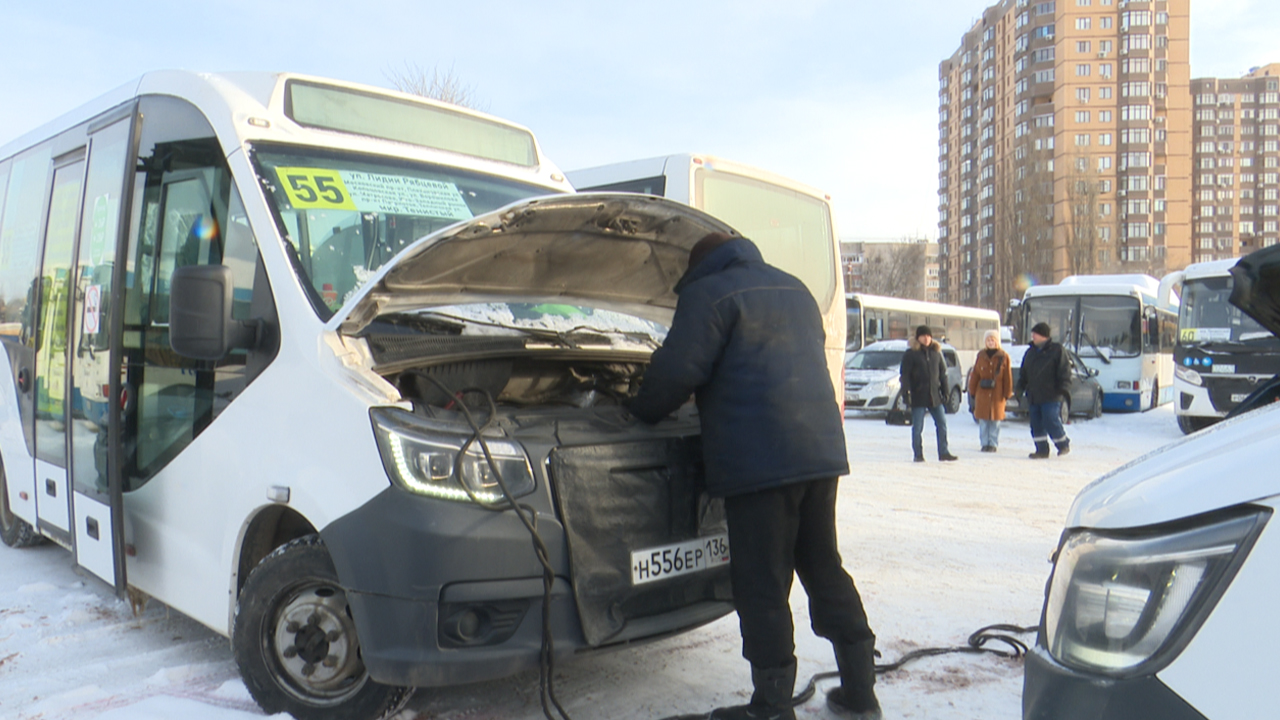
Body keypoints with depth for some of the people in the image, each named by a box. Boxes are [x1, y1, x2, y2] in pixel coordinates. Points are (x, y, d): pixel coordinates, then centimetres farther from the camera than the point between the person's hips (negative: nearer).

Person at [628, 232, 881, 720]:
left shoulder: (708, 295, -1)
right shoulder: (795, 291, 23)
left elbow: (676, 371, -10)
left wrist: (640, 412, 9)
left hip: (760, 460, -8)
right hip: (822, 450, 8)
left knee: (762, 586, -1)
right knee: (824, 569, 16)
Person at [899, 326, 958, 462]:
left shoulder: (936, 353, 12)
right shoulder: (910, 354, -2)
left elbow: (942, 373, 16)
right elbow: (904, 374, -6)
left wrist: (945, 391, 9)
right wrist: (907, 392, -15)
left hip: (935, 395, 4)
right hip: (918, 396, -4)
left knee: (942, 424, 5)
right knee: (917, 427, 0)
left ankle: (943, 452, 12)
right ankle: (918, 454, 9)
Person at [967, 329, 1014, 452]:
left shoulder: (1003, 356, 0)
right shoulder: (981, 355, 6)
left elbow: (1007, 376, 0)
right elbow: (975, 374, 8)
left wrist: (1007, 393, -2)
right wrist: (972, 390, 5)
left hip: (997, 393, -2)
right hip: (982, 392, 2)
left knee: (995, 419, 3)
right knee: (983, 420, 3)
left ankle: (993, 444, 12)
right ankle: (985, 444, 11)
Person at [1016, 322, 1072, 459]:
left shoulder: (1056, 350, -4)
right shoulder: (1030, 352, 16)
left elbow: (1065, 371, -7)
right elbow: (1024, 372, 21)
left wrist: (1063, 388, -15)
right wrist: (1021, 386, 12)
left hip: (1051, 396, -7)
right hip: (1034, 396, 7)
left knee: (1051, 422, -10)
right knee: (1036, 424, 5)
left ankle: (1063, 443, 11)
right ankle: (1042, 450, 13)